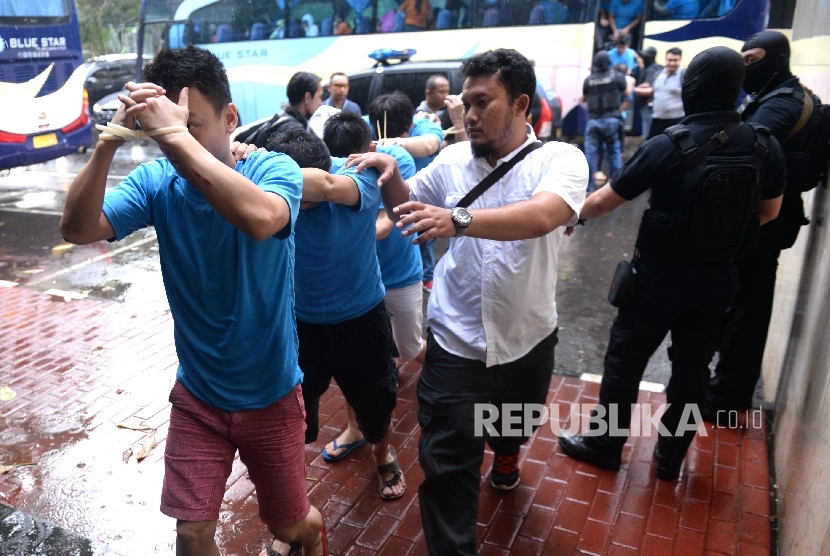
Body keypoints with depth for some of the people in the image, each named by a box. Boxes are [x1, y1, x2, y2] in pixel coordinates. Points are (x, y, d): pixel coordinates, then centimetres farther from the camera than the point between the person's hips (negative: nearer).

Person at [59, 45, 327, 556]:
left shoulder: (275, 169, -18)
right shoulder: (156, 182, -9)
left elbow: (260, 218, -40)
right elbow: (78, 230, -20)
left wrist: (175, 135, -41)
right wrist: (109, 143, -31)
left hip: (270, 394, -2)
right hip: (197, 394, 2)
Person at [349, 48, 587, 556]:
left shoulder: (561, 159, -14)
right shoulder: (452, 161, -4)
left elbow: (541, 216, -35)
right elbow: (406, 210, 11)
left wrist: (458, 219, -50)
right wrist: (390, 176, -11)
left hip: (526, 339, 0)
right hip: (456, 342, 0)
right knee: (446, 466, 1)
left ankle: (505, 454, 65)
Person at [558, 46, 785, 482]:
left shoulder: (668, 146, -19)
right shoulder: (766, 147, -5)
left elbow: (603, 202, -12)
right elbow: (769, 212, 11)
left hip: (661, 276, -4)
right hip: (719, 278, 5)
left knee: (625, 359, 11)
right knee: (692, 366, 17)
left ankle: (604, 445, 25)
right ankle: (671, 456, 30)